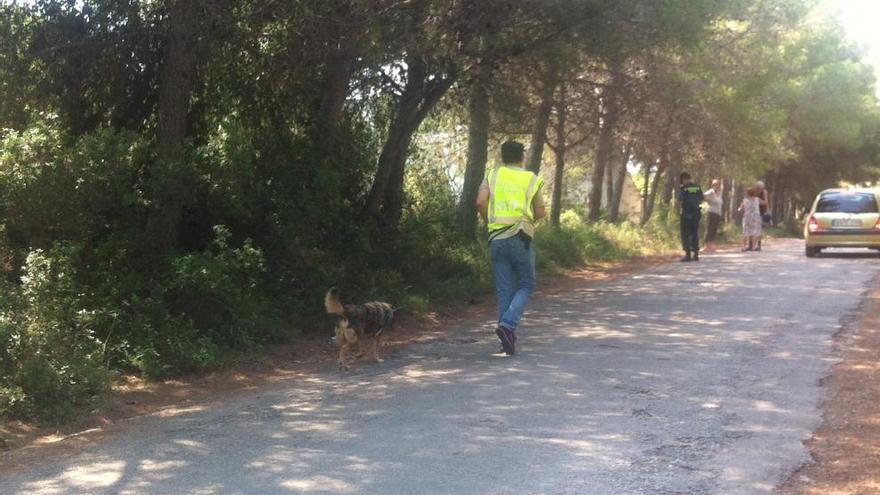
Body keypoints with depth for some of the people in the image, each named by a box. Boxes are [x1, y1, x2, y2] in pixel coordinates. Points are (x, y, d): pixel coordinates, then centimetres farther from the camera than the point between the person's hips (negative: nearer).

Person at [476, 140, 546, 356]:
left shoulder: (493, 175, 7)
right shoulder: (532, 179, 5)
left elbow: (480, 202, -7)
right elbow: (540, 213, 4)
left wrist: (489, 221, 10)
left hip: (497, 239, 3)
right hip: (521, 237, -2)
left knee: (504, 289, 8)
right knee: (526, 285, 8)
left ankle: (508, 338, 9)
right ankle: (508, 324, -13)